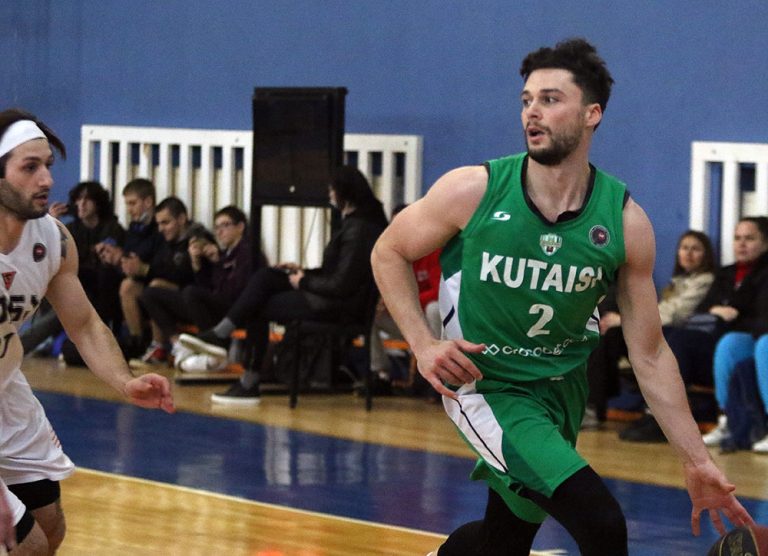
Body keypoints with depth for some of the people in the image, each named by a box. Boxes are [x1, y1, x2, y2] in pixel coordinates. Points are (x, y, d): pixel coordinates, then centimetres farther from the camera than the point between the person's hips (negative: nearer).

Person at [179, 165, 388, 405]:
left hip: (340, 304, -10)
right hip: (332, 295, 10)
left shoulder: (358, 230, -21)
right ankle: (220, 335, -5)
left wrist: (304, 281, -9)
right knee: (265, 277, 3)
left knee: (258, 307, -1)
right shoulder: (355, 221, 11)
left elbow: (342, 284, -23)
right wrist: (303, 272, 8)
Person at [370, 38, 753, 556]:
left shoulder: (624, 222, -11)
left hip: (564, 386, 4)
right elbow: (390, 253, 1)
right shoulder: (473, 191, -17)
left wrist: (698, 462, -7)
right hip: (485, 384, -4)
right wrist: (424, 345, -13)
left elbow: (650, 356, -4)